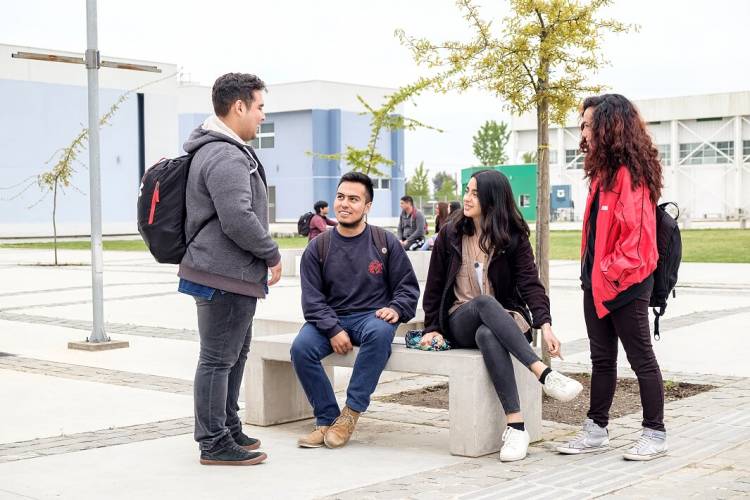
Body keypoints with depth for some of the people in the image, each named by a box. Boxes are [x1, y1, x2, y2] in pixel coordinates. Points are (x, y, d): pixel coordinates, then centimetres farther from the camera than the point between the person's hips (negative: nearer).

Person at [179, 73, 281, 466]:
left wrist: (264, 255, 22)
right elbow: (238, 219, -27)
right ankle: (214, 444, 4)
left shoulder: (223, 150, 17)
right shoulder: (226, 157, -19)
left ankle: (228, 429, 30)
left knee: (235, 354, 19)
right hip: (226, 274, -11)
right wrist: (272, 254, -13)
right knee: (218, 358, -4)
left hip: (231, 272, 11)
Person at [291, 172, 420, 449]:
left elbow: (408, 287, 9)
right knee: (301, 347, -28)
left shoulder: (386, 243, 7)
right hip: (329, 320, 2)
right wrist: (333, 330, -15)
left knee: (380, 332, -38)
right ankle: (327, 419, -13)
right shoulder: (318, 248, 8)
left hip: (372, 317, -1)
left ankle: (351, 414, -27)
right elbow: (312, 298, 2)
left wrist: (396, 309, -13)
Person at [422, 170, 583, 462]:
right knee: (485, 302, -38)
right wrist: (432, 328, 2)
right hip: (460, 321, 1)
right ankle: (544, 374, -49)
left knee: (487, 335, -40)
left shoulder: (513, 237, 2)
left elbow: (529, 283, -10)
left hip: (500, 320, 0)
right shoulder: (450, 235, 7)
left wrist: (545, 325, -25)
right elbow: (434, 285, 11)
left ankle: (515, 426, -46)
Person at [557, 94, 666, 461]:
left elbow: (637, 232, -22)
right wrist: (592, 273, 10)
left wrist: (612, 271, -18)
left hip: (625, 283, -9)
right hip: (597, 282, 9)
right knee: (602, 359, 14)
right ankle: (596, 430, 23)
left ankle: (655, 434, 13)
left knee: (641, 359, 2)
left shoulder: (630, 173, -16)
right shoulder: (604, 171, 14)